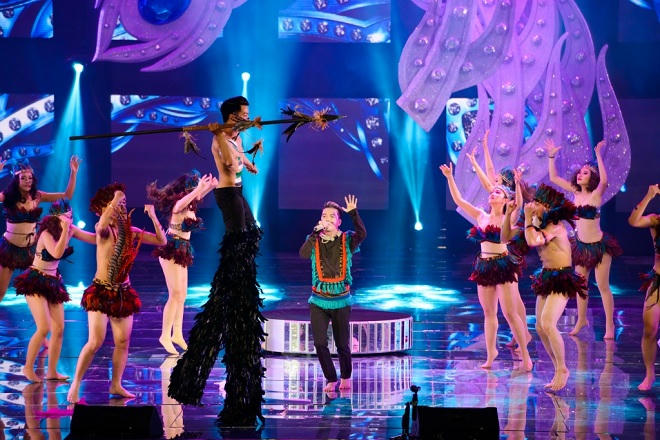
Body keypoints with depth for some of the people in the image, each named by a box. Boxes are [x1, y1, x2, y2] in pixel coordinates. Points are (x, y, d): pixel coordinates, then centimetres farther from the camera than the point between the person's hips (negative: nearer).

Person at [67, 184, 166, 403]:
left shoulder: (131, 232, 3)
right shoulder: (103, 230, -10)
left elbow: (161, 241, 2)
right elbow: (103, 224, -36)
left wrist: (153, 217, -8)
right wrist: (115, 200, -36)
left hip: (123, 293, 5)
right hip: (101, 292, -5)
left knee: (123, 341, 6)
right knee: (96, 341, -12)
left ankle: (116, 385, 20)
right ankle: (75, 386, -2)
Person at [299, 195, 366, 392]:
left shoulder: (347, 240, -2)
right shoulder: (314, 240, 0)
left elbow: (362, 234, -23)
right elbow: (303, 253, -21)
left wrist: (354, 214, -34)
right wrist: (316, 232, -30)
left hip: (341, 301, -1)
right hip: (319, 302, 1)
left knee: (343, 345, 6)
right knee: (320, 342, -6)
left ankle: (346, 377, 31)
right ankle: (331, 379, 12)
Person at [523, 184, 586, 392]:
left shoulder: (555, 226, -17)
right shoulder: (543, 224, 10)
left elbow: (533, 240, -33)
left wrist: (529, 219, -19)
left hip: (562, 280, -10)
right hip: (546, 278, 10)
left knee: (547, 323, -21)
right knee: (540, 327, 6)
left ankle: (562, 369, -7)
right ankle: (559, 371, 17)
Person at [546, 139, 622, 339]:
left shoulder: (596, 194, -13)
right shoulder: (575, 193, 3)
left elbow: (604, 180, -34)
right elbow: (554, 178, 7)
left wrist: (598, 156, -39)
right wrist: (552, 156, -1)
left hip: (599, 245, -6)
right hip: (581, 245, 6)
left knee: (603, 286, -2)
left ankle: (610, 325, 4)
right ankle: (581, 320, 28)